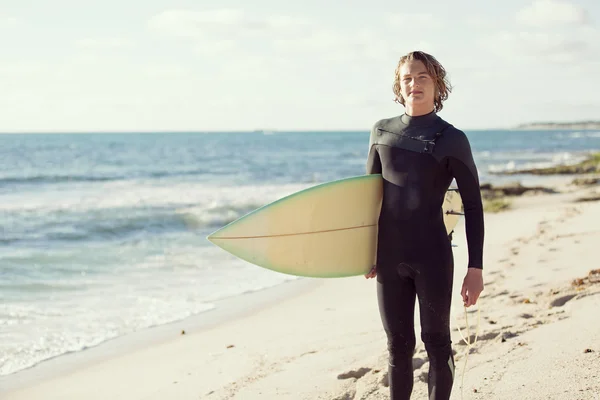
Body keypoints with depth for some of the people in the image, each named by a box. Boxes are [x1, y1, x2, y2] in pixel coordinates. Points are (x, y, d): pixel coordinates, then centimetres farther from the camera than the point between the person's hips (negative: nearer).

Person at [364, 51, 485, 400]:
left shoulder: (452, 140, -4)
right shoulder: (382, 132, 7)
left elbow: (473, 207, -3)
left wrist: (476, 268, -9)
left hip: (433, 256, -3)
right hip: (390, 258, 3)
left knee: (437, 342, 6)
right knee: (399, 346, 11)